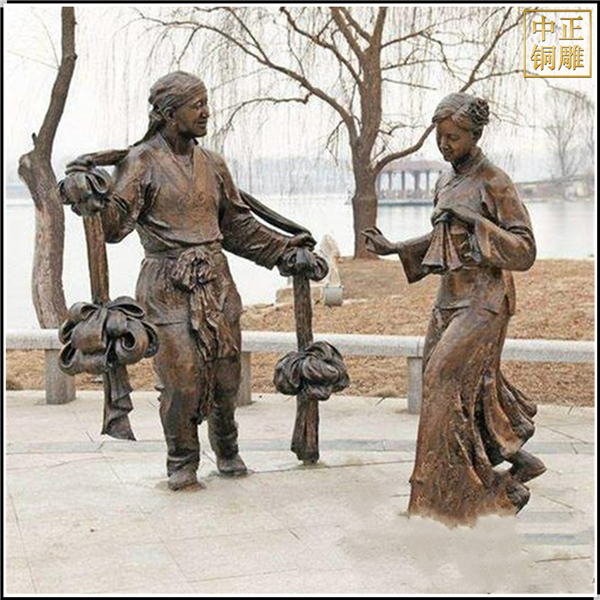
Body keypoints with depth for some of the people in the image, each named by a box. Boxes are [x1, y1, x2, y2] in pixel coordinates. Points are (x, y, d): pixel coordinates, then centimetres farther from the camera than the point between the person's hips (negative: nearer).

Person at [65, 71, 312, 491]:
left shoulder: (211, 164, 14)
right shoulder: (141, 161, -2)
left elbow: (237, 225, 23)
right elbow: (115, 224, -10)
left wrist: (284, 248, 22)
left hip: (216, 282, 5)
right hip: (167, 286, -4)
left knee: (226, 373, 4)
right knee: (181, 375, -9)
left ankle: (227, 451, 28)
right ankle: (182, 463, 11)